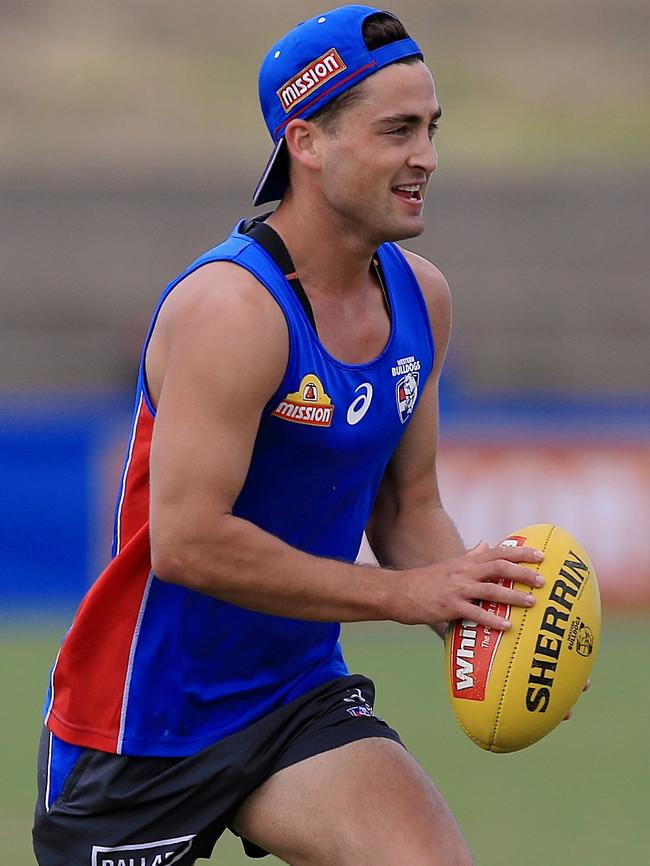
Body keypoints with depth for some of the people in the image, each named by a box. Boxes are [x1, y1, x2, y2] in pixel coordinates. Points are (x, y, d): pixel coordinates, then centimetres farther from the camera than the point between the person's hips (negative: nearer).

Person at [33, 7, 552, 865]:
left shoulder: (419, 296, 3)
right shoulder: (232, 308, -22)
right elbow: (187, 539, -28)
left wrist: (477, 617, -8)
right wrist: (404, 592, -24)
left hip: (299, 700, 6)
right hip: (142, 730, -6)